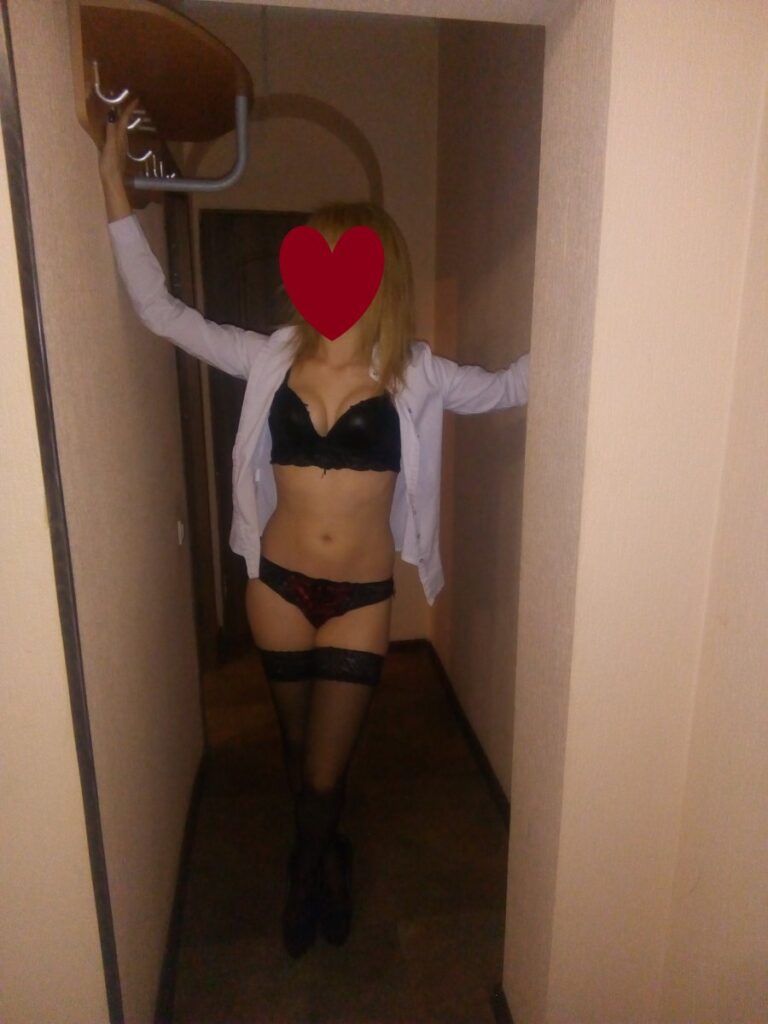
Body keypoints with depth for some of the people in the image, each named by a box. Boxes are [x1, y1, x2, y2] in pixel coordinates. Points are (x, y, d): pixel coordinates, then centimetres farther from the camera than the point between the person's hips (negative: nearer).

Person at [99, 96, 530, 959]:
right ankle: (325, 857, 53)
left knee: (325, 772, 10)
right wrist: (113, 184, 2)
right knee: (299, 748, 21)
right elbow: (161, 312, 2)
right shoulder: (273, 357, -2)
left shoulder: (412, 374, -5)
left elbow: (508, 387, 6)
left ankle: (309, 870, 46)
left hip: (362, 596, -1)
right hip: (279, 586, 2)